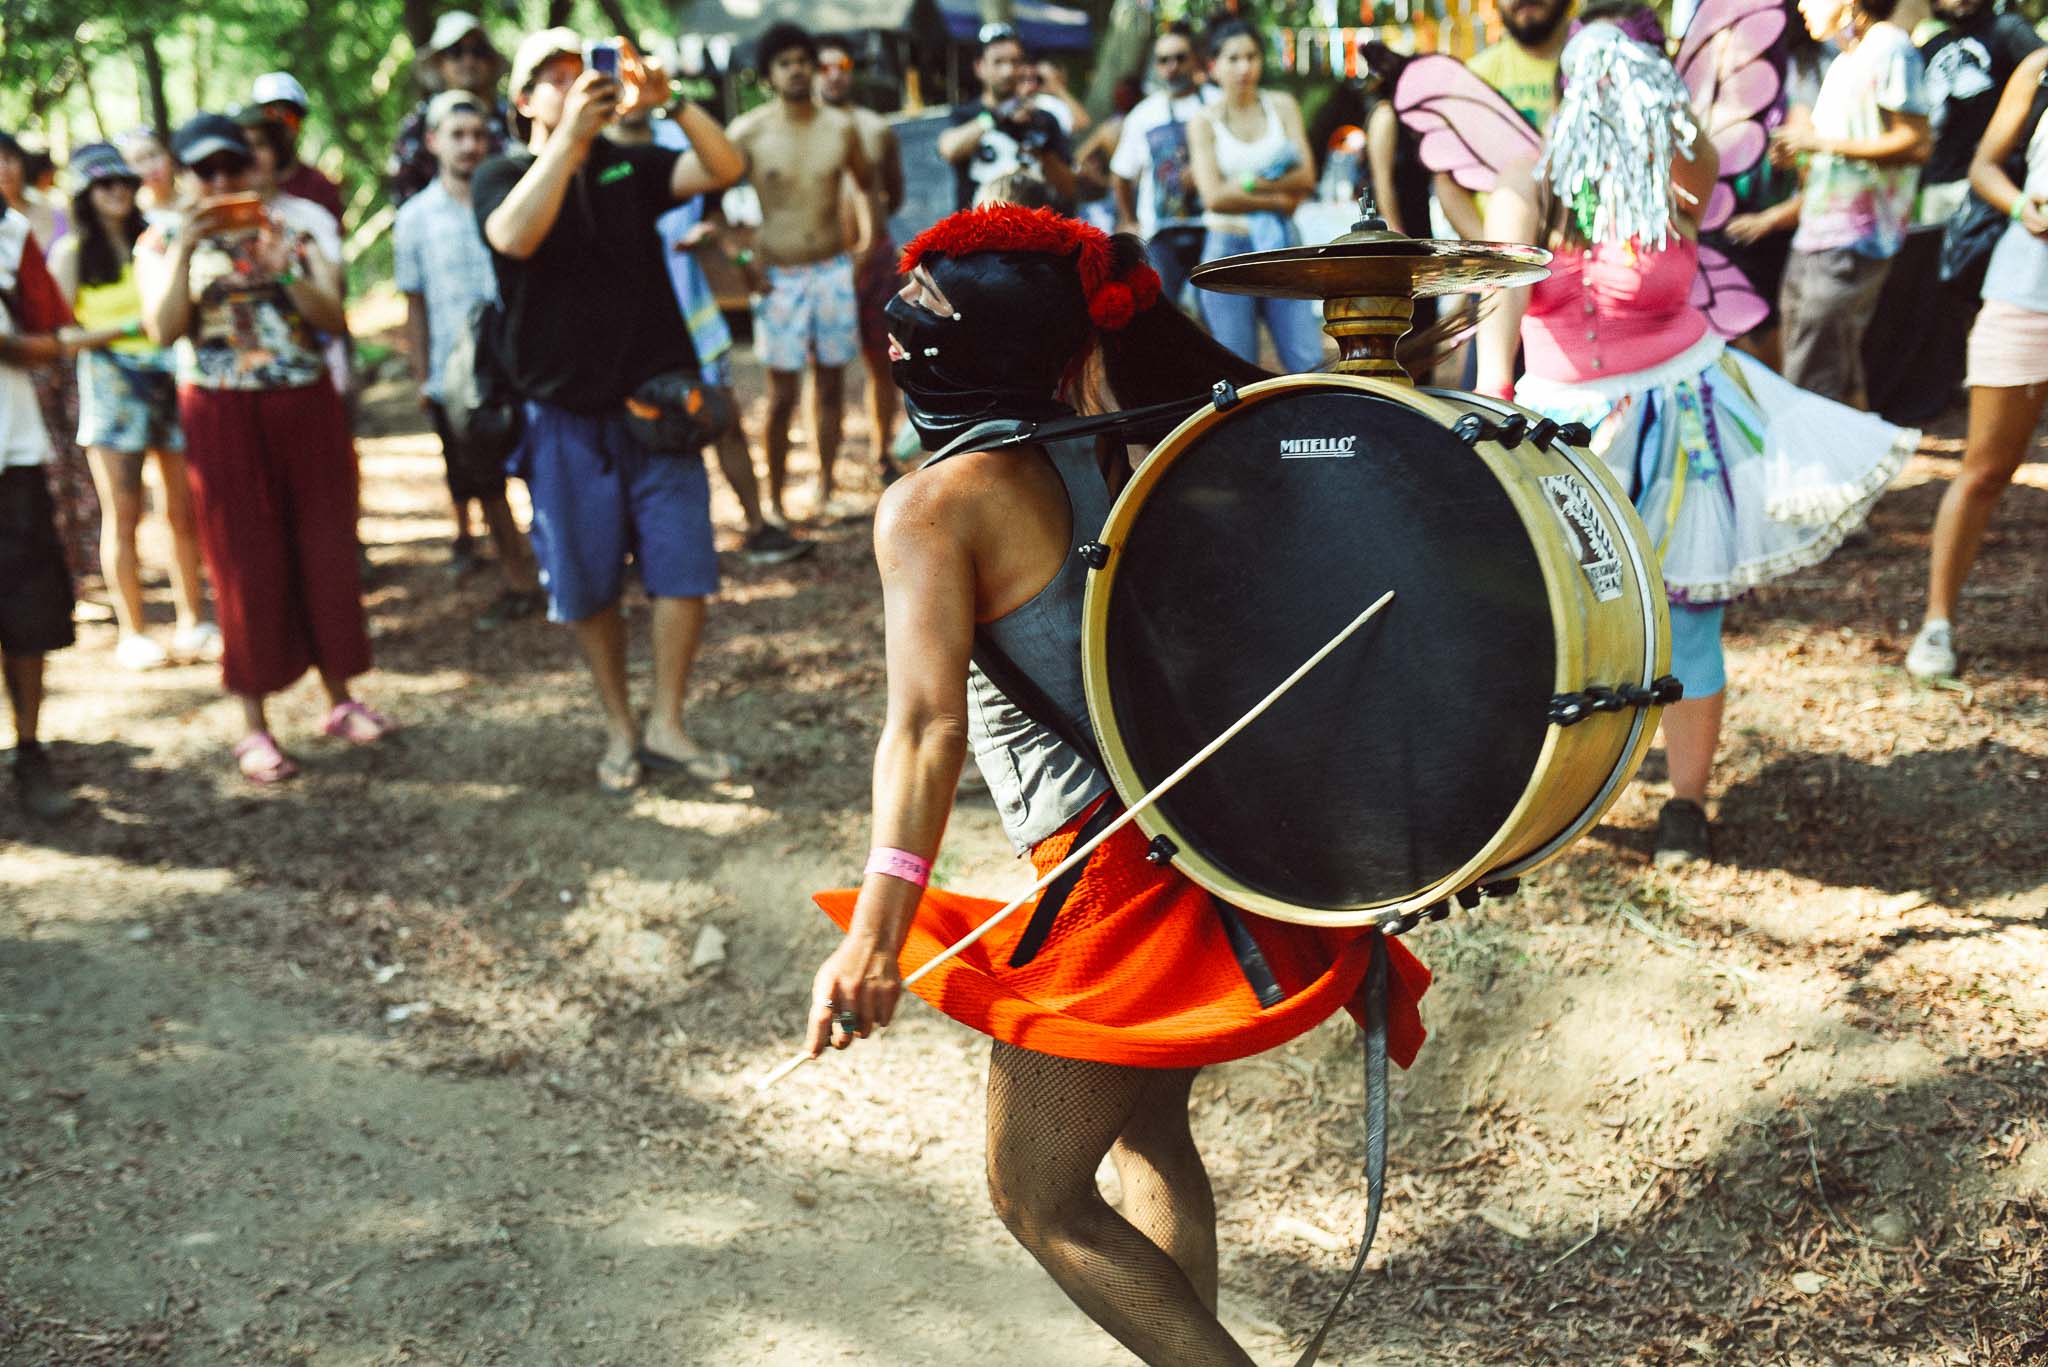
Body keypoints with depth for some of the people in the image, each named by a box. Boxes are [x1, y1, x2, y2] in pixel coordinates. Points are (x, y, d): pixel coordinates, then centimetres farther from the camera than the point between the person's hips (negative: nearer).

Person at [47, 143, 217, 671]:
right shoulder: (71, 253, 3)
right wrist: (128, 327, -13)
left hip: (171, 379, 3)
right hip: (112, 385, -3)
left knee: (184, 511, 4)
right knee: (123, 516, -2)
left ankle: (192, 625, 14)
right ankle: (132, 634, 5)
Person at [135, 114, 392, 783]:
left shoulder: (289, 230, 7)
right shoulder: (161, 242, 2)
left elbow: (333, 318, -3)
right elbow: (162, 329, -12)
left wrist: (286, 271, -18)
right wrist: (186, 248, -19)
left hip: (308, 407, 2)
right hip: (223, 419, -2)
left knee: (326, 551, 6)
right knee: (247, 565, 0)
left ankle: (340, 701, 20)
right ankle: (254, 727, 8)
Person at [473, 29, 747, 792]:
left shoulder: (629, 167, 7)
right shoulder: (503, 178, 0)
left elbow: (725, 168, -8)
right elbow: (515, 235, -23)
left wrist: (669, 103, -25)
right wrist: (570, 135, -30)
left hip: (655, 403, 2)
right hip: (565, 414, -2)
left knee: (683, 567, -3)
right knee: (588, 586, 6)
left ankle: (666, 726, 9)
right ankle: (620, 730, 20)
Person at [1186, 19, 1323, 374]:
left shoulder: (1282, 105, 8)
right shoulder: (1204, 123, 2)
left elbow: (1306, 177, -3)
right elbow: (1214, 196, -11)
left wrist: (1249, 184, -14)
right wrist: (1278, 200, -11)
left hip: (1281, 244, 2)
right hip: (1228, 248, -2)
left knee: (1310, 363, -4)